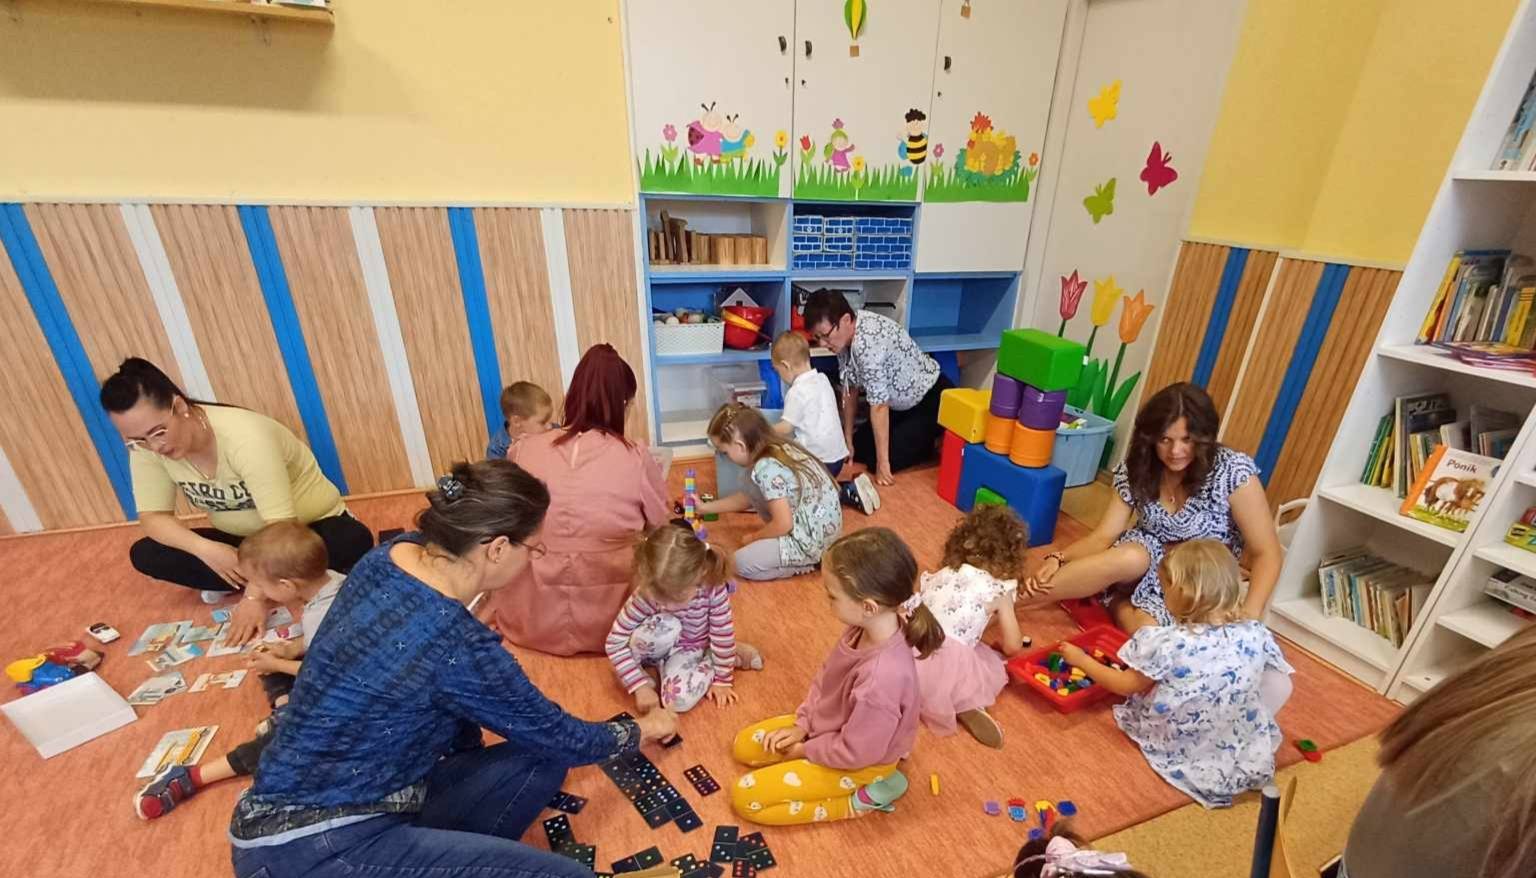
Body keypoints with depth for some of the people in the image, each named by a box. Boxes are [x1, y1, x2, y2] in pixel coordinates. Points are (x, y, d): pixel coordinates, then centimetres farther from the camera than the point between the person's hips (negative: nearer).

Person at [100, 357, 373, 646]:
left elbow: (283, 526, -32)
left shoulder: (245, 437, -31)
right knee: (144, 554, -13)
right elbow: (153, 517, -6)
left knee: (353, 541, -36)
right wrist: (206, 550, -24)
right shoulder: (145, 446, -12)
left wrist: (257, 596, -32)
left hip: (309, 528, -6)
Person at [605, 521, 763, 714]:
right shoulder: (647, 594, -31)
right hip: (661, 646, -1)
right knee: (665, 627, -36)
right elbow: (614, 642, -24)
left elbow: (723, 637, -18)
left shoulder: (714, 590, -32)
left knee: (679, 699, -27)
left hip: (689, 649, 1)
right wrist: (640, 686, -27)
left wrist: (723, 680, -9)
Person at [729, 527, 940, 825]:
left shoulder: (881, 677, -43)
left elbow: (854, 752, -27)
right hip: (832, 726, 8)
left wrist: (804, 749, -12)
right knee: (744, 746, 15)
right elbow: (826, 676, 0)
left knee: (745, 797, -5)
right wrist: (801, 724, -3)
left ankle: (862, 798, 1)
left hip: (856, 761, -7)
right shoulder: (865, 627, -19)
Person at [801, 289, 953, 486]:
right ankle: (921, 437, 20)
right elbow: (850, 388, 0)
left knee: (883, 459, -14)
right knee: (860, 448, 6)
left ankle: (937, 443, 6)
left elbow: (879, 405, -31)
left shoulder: (866, 342, -34)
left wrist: (883, 463, -25)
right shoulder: (845, 335, -8)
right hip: (903, 403, 8)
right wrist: (848, 441, 3)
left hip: (933, 400, -8)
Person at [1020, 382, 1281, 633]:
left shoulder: (1233, 471, -18)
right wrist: (1057, 559, -31)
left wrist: (1247, 616, -29)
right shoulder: (1137, 470, -9)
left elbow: (1266, 552, -14)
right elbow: (1103, 537, -11)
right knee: (1131, 557, -36)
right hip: (1147, 562, 2)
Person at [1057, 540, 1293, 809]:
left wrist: (1081, 659, 2)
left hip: (1181, 754, -3)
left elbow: (1125, 686, -13)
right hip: (1247, 760, 3)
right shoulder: (1256, 634, -16)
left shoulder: (1167, 644, -26)